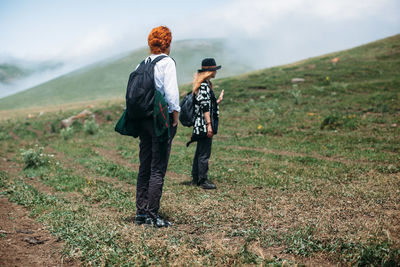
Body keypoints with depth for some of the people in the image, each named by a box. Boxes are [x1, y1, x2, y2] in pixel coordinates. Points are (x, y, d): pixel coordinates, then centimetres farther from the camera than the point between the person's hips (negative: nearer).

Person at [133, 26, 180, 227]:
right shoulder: (167, 62, -7)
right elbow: (171, 93, -15)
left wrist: (140, 115, 16)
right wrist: (175, 118, -6)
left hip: (143, 118, 7)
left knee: (144, 167, 11)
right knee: (158, 169, -3)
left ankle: (141, 212, 18)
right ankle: (152, 214, 0)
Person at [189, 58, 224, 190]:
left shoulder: (206, 85, 16)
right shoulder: (204, 86, -15)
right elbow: (205, 107, -20)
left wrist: (218, 101, 25)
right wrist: (209, 125, -21)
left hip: (200, 126, 11)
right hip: (204, 125, -11)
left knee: (199, 152, 15)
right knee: (204, 153, -4)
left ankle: (195, 178, 23)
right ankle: (203, 180, 2)